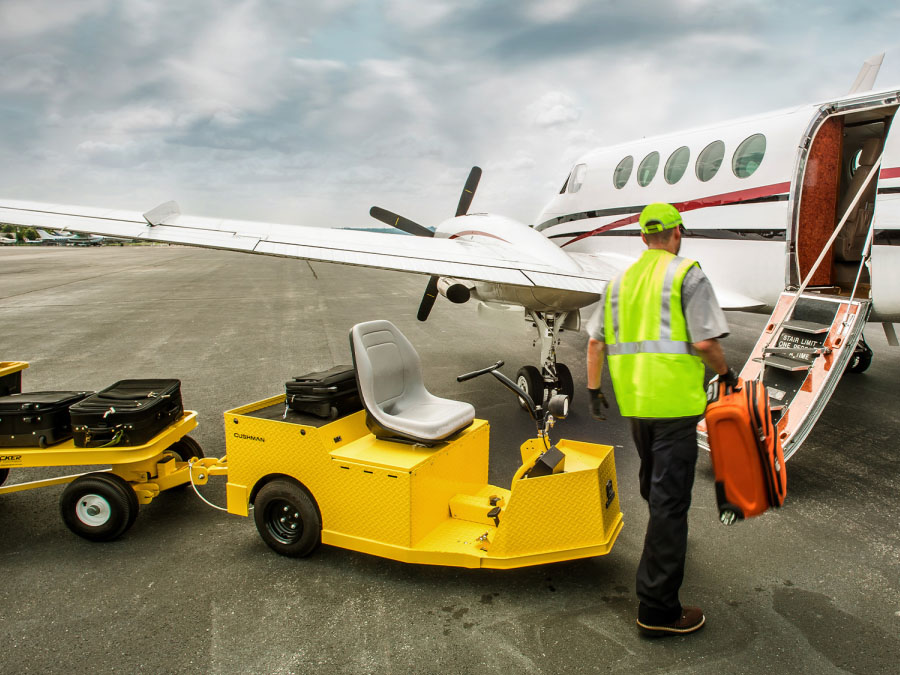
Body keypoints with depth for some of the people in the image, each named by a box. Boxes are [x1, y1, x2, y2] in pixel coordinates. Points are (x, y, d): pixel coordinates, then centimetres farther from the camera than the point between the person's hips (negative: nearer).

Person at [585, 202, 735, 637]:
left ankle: (667, 545, 51)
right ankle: (657, 608, 1)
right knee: (669, 497, -3)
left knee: (654, 483, 26)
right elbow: (704, 342, -14)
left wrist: (593, 390, 15)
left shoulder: (621, 280, 12)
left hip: (634, 401, 7)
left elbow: (596, 341, 9)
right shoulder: (687, 275, -6)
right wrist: (725, 372, 5)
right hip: (674, 400, -6)